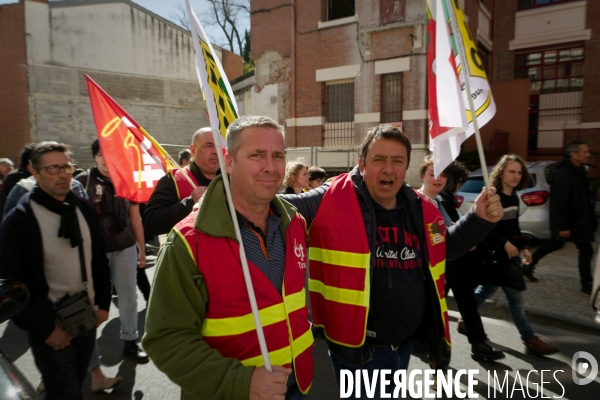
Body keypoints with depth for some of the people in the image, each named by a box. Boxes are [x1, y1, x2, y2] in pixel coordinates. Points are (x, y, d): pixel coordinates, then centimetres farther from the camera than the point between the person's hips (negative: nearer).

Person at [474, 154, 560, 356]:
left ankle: (466, 321, 33)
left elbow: (514, 227, 17)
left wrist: (523, 247, 12)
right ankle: (530, 340, 13)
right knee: (515, 297, 0)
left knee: (486, 290, 18)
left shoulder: (514, 197, 8)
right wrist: (505, 243, -22)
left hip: (509, 254, 8)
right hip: (496, 255, -8)